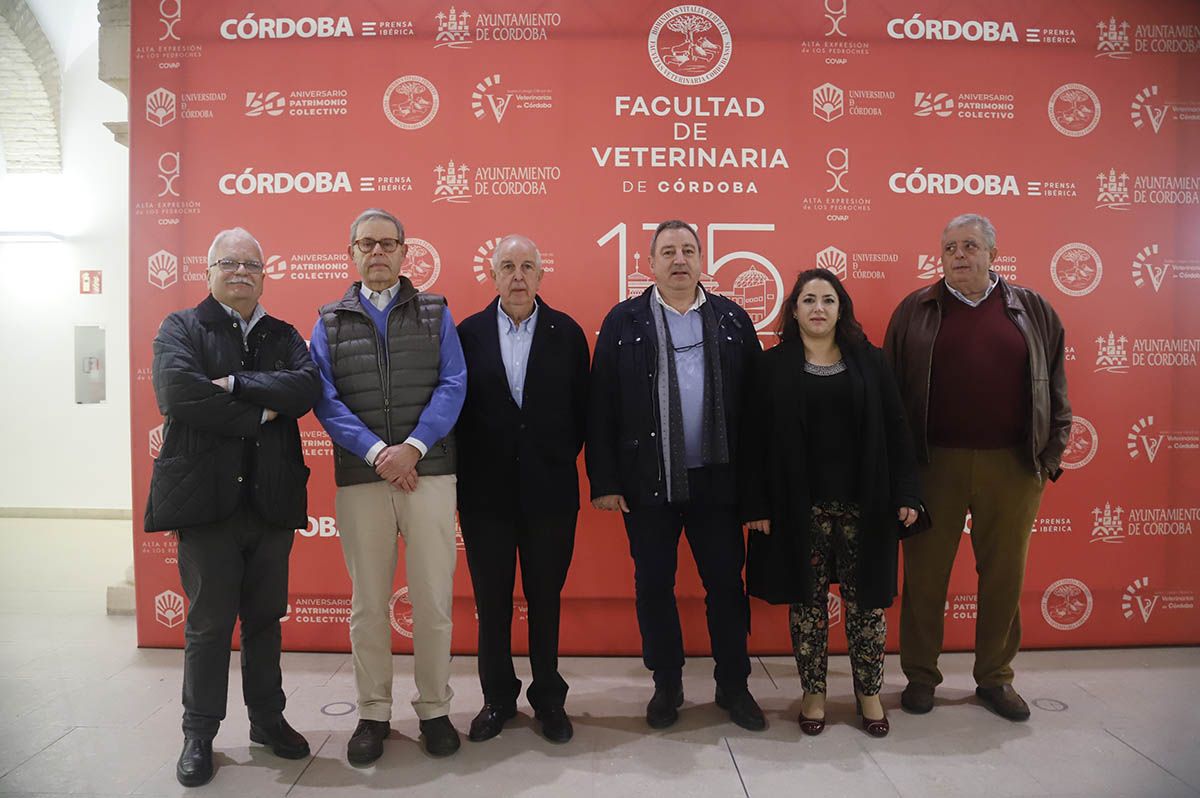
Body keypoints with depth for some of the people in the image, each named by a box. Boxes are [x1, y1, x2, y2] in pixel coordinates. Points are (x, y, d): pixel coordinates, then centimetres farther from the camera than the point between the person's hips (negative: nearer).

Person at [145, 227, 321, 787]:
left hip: (272, 499, 3)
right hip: (206, 496, -3)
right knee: (209, 623, 6)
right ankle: (199, 734, 23)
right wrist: (260, 415, -14)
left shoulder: (284, 336, 11)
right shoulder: (180, 328, 2)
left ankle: (267, 719, 30)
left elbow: (308, 388, -8)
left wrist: (235, 384, -17)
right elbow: (178, 393, -17)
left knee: (265, 618, 14)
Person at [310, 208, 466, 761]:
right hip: (359, 477, 1)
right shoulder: (330, 321, 10)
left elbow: (452, 386, -1)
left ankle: (434, 709, 19)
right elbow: (326, 399, 0)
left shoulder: (434, 313, 9)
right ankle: (373, 714, 22)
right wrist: (377, 452, -13)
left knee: (433, 599, 3)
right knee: (368, 603, 7)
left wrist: (412, 447, -13)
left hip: (429, 472, 0)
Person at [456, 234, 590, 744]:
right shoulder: (469, 333, 1)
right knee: (491, 601, 11)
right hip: (486, 491, 1)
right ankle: (498, 698, 28)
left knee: (545, 599, 11)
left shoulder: (567, 332, 1)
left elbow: (580, 408, 3)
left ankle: (548, 698, 27)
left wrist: (561, 460, 1)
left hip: (549, 490, 0)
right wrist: (467, 469, -1)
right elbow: (457, 405, 1)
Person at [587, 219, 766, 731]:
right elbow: (601, 407, -3)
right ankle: (666, 685, 28)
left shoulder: (732, 319, 5)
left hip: (717, 479, 1)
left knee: (726, 582, 9)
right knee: (654, 585, 10)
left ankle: (733, 686, 27)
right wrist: (604, 481, -7)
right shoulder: (624, 322, 0)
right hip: (647, 482, -1)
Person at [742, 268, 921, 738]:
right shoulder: (774, 366, 1)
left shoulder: (870, 362, 5)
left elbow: (895, 431, 4)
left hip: (864, 506, 1)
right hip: (800, 508, -1)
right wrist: (757, 505, -7)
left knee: (866, 602, 9)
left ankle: (869, 692, 26)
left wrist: (906, 493, -3)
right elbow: (757, 440, -2)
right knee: (807, 602, 8)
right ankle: (813, 694, 24)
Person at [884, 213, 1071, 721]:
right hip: (935, 464, -1)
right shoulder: (916, 311, 4)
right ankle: (920, 675, 21)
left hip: (1013, 465, 2)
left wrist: (1052, 452, 4)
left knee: (1005, 574, 10)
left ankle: (995, 677, 27)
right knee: (925, 573, 6)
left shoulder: (1032, 310, 8)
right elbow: (890, 388, 1)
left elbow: (1055, 388, 10)